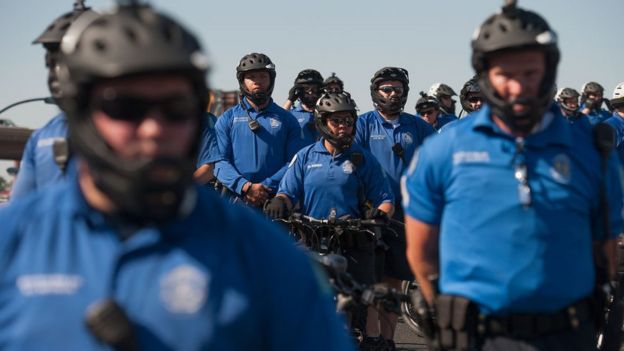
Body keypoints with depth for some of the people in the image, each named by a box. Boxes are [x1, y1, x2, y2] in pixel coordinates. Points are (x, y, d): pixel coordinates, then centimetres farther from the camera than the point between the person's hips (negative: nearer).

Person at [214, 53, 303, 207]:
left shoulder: (287, 119, 15)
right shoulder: (227, 119, 14)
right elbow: (220, 161, 3)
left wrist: (266, 186, -10)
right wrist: (246, 186, -13)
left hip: (275, 203, 1)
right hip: (236, 201, 0)